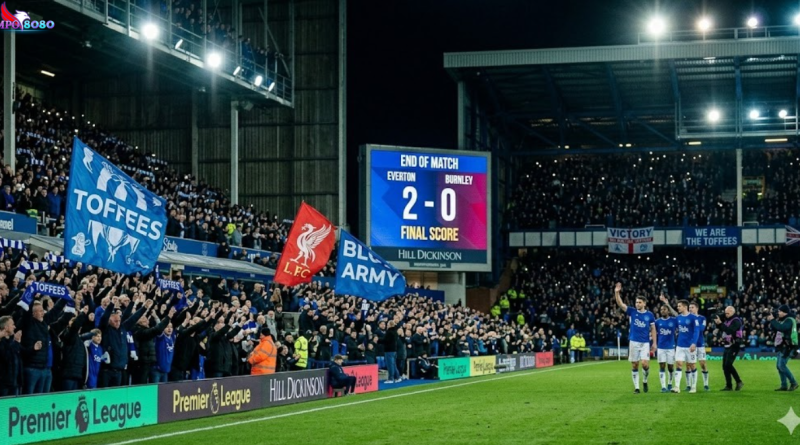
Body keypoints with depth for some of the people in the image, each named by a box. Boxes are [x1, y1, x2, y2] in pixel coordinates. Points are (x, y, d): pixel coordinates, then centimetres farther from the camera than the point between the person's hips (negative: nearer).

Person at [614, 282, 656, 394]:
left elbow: (653, 329, 6)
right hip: (633, 342, 1)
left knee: (645, 364, -12)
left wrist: (654, 343, -1)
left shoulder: (649, 315, 2)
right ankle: (636, 387, 11)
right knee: (634, 365, 2)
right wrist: (617, 293, -25)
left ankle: (645, 380, 16)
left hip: (645, 343, -1)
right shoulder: (632, 312, 1)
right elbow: (620, 304, -10)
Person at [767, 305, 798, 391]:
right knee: (779, 366, 7)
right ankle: (784, 386, 10)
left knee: (782, 365, -15)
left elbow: (781, 328, -29)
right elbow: (775, 328, 19)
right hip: (781, 346, 10)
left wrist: (772, 320, -22)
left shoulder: (789, 320, -13)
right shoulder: (781, 320, 17)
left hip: (787, 347, -10)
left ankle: (793, 383, -8)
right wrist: (771, 321, 4)